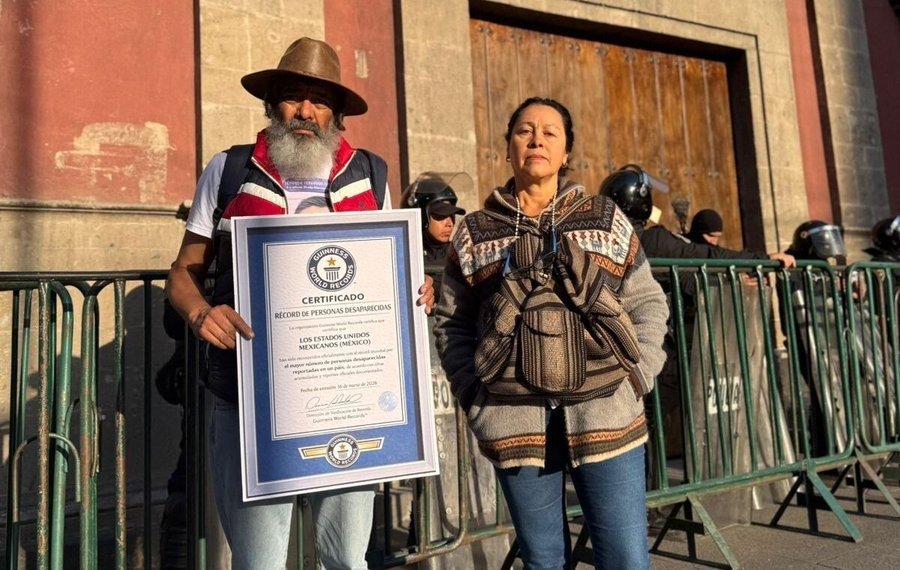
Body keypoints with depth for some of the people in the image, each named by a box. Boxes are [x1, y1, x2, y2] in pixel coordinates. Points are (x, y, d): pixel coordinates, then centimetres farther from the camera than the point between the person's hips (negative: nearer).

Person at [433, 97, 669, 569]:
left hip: (606, 415, 1)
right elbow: (450, 323, 9)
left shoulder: (606, 220, 10)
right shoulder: (473, 233, 8)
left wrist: (636, 378, -2)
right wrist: (473, 395, -1)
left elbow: (648, 304, 10)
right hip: (516, 422, 0)